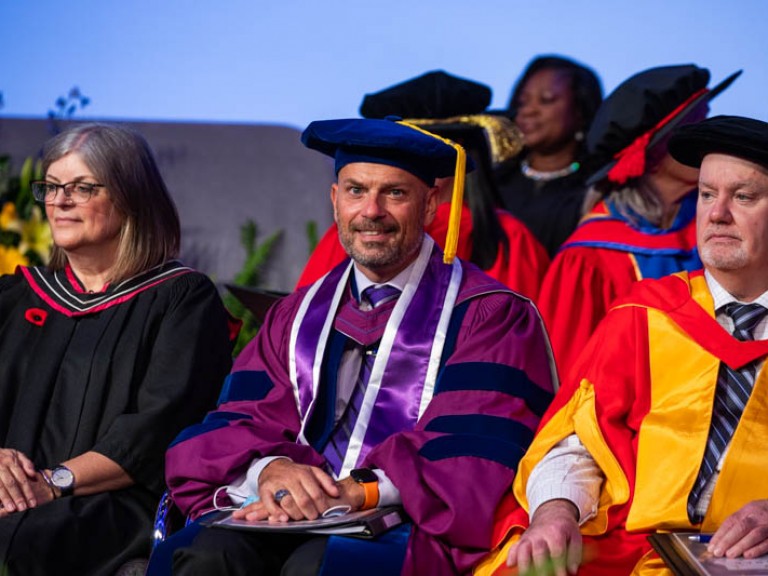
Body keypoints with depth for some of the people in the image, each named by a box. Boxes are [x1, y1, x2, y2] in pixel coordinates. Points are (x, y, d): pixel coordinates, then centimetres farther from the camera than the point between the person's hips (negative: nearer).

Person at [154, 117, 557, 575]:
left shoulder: (490, 316, 5)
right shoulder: (298, 317, 20)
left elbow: (474, 458, -9)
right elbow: (236, 427, 9)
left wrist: (357, 490, -22)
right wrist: (270, 469, -15)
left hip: (418, 529, -4)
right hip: (298, 522, 4)